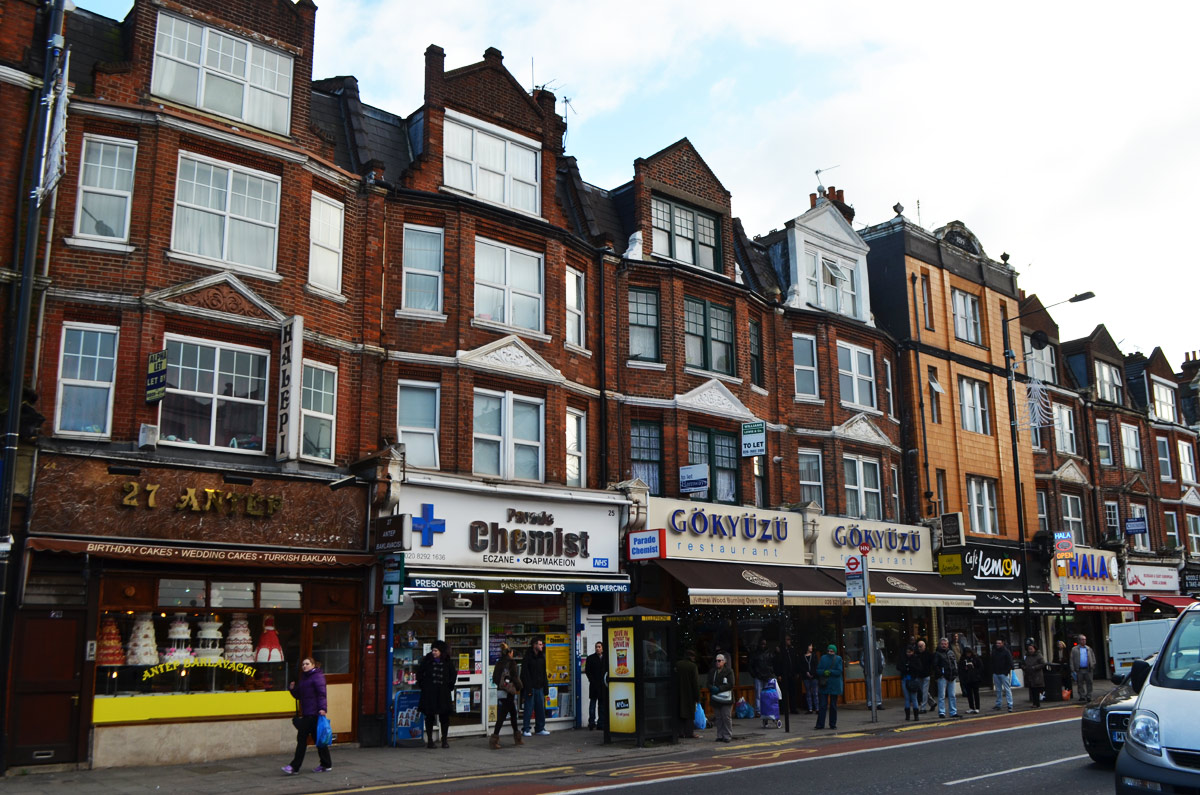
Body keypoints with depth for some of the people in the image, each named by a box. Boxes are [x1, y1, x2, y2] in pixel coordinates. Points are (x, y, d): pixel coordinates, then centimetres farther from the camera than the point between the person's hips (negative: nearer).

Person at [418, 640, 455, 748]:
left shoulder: (448, 662, 2)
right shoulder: (427, 660, 1)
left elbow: (453, 674, 14)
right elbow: (419, 673, 9)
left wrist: (449, 686, 9)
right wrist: (422, 685, 4)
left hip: (443, 693, 0)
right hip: (429, 693, 0)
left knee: (444, 716, 2)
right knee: (429, 716, 3)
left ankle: (445, 739, 12)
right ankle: (429, 740, 12)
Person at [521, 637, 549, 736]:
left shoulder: (541, 657, 13)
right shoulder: (527, 657, -7)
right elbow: (524, 675, -11)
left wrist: (545, 686, 10)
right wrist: (528, 688, -16)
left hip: (539, 687, 6)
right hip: (531, 688, -6)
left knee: (541, 709, 7)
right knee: (528, 709, -3)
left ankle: (540, 728, 15)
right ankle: (526, 729, 5)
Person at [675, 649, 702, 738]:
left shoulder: (677, 665, 2)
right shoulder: (692, 666, -10)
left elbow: (674, 680, 6)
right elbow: (696, 683, -10)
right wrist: (697, 697, -5)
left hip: (679, 694, 4)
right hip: (689, 694, -4)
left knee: (680, 713, 10)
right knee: (690, 713, 4)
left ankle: (680, 733, 9)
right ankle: (689, 733, 2)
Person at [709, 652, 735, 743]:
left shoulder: (728, 672, -5)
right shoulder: (712, 672, 10)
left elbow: (731, 685, -12)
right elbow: (709, 683, 10)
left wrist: (719, 689, -17)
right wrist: (712, 688, -13)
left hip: (726, 698, -5)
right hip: (715, 698, 5)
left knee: (727, 717, -3)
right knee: (719, 718, 9)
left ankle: (728, 736, 4)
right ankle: (720, 735, 16)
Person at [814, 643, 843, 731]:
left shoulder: (838, 659, 2)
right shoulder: (823, 658, 6)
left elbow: (839, 671, -4)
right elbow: (818, 670, 4)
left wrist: (830, 672, -16)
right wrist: (824, 672, -15)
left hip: (835, 685, 0)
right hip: (824, 684, 0)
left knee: (833, 705, 7)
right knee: (822, 705, -3)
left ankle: (833, 724, 16)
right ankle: (820, 724, 0)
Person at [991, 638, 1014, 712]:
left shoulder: (1006, 652, -3)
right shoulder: (994, 652, 12)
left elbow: (1010, 663, -5)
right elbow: (992, 663, 15)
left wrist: (1007, 671, -13)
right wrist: (993, 672, 8)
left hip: (1004, 673, -5)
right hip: (996, 674, 5)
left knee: (1007, 689, -6)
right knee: (998, 690, 10)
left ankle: (1010, 705, -7)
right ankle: (998, 704, 15)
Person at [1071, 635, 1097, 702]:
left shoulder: (1089, 649, 14)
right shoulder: (1074, 649, 6)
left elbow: (1093, 658, 15)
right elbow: (1072, 660, 3)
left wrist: (1093, 665, -1)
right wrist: (1073, 670, -4)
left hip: (1088, 669, 1)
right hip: (1079, 670, -1)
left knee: (1089, 683, 0)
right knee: (1080, 684, 3)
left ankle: (1089, 696, 6)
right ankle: (1082, 696, 11)